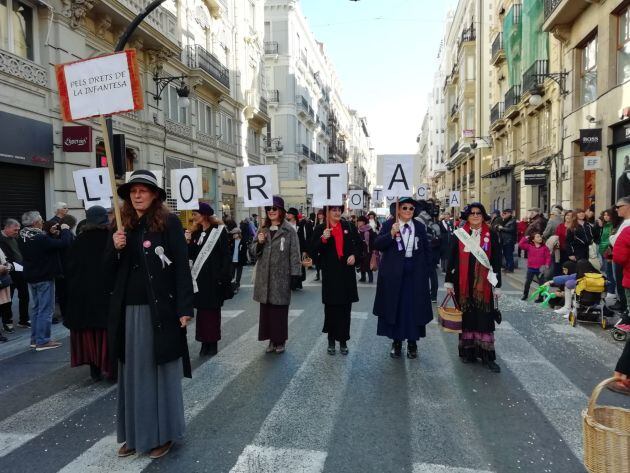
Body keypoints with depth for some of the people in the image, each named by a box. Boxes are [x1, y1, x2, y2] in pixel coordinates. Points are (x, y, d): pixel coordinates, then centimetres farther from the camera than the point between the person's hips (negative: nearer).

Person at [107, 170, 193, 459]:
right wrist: (115, 248, -10)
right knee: (133, 372, 13)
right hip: (129, 311, 5)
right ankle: (135, 433, 27)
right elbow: (110, 270, 10)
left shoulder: (170, 223, -6)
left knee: (161, 371, 7)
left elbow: (182, 266, -11)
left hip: (159, 309, -5)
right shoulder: (124, 226, 9)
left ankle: (163, 434, 21)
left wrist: (184, 308, -16)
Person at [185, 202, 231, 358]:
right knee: (201, 310, 6)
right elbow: (191, 256, 9)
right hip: (199, 277, 5)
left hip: (213, 278, -5)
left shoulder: (219, 231, -7)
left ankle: (213, 342, 13)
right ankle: (204, 342, 14)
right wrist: (188, 243, -7)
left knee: (212, 310, 3)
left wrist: (223, 277, -15)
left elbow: (226, 256, -10)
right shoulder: (196, 233, 11)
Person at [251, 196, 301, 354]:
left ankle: (280, 340, 17)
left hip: (281, 277, -5)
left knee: (280, 310, 3)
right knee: (266, 309, 9)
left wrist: (295, 274, -13)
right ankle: (271, 339, 22)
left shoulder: (289, 230, -6)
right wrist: (259, 243, -10)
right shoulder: (263, 229, 10)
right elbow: (253, 251, 11)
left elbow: (294, 254, -9)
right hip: (264, 277, 5)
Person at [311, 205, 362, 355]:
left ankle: (343, 341, 17)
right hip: (330, 274, -1)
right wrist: (323, 239, -21)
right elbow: (314, 250, -6)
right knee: (331, 308, 6)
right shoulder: (320, 229, 0)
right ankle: (331, 340, 21)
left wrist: (354, 255, -6)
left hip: (347, 272, 2)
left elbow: (359, 245, 12)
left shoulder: (349, 226, 5)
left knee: (345, 308, 6)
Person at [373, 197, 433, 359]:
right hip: (393, 274, -2)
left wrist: (425, 269, 6)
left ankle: (412, 343, 19)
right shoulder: (389, 225, -2)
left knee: (414, 308, 6)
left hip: (415, 275, 2)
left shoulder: (419, 227, 7)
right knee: (395, 307, 6)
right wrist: (391, 234, -25)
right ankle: (396, 342, 19)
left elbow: (427, 250, 14)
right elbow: (377, 245, -12)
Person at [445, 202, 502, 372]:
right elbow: (452, 259, 4)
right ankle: (467, 351, 20)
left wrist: (497, 286, 1)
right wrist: (449, 281, 1)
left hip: (483, 284, 0)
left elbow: (496, 261, 3)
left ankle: (487, 356, 7)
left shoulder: (491, 235, 2)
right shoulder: (459, 235, 3)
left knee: (484, 317, 0)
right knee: (466, 315, 7)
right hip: (463, 284, 1)